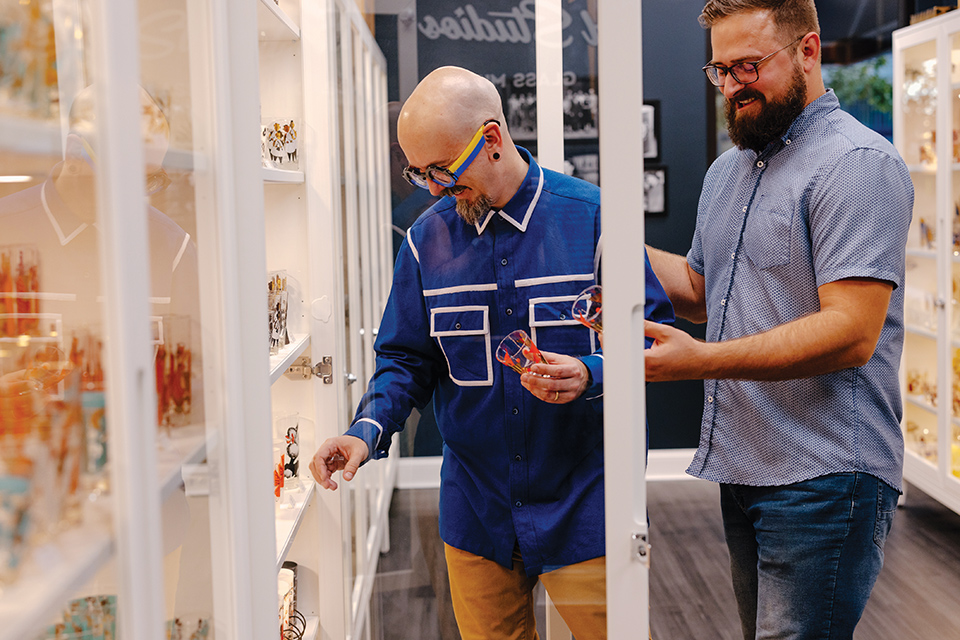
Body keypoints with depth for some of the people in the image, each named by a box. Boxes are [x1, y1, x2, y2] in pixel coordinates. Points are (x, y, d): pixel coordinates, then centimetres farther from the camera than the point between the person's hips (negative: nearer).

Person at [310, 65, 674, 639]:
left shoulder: (592, 216, -9)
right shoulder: (426, 238, 2)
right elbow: (406, 359, 6)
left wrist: (591, 376, -24)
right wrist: (368, 430, -12)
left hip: (583, 509, -3)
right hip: (475, 514, 3)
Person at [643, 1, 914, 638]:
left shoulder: (858, 162, -13)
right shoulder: (727, 169, 16)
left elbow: (851, 334, -22)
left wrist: (703, 360, -27)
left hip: (823, 480, -8)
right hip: (741, 467, 8)